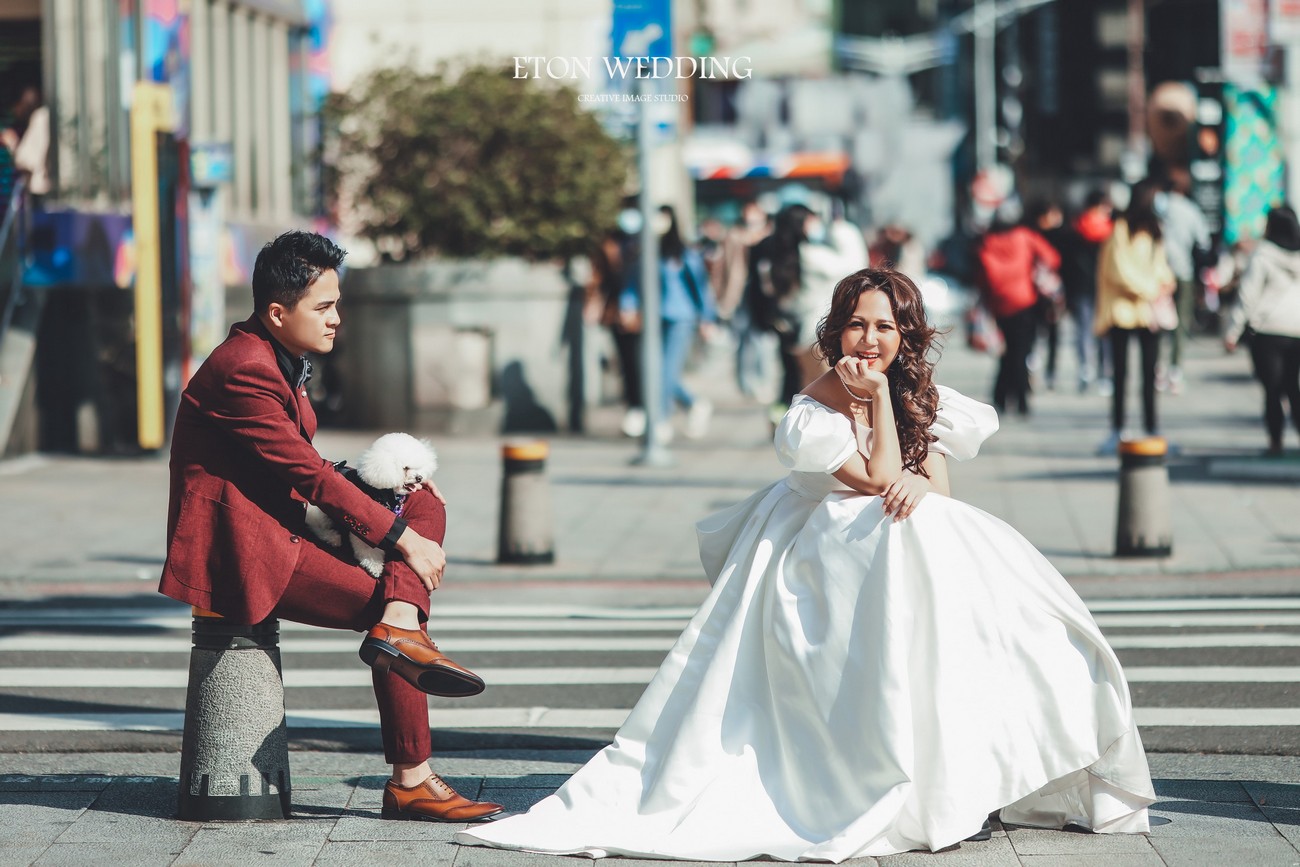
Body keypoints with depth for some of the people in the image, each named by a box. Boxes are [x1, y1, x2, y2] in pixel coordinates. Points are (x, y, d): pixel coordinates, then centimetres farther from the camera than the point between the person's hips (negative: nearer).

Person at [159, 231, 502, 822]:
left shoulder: (279, 360, 14)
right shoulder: (244, 371, -19)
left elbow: (303, 472, 16)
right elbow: (308, 474, -20)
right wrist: (401, 539, -17)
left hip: (278, 526, 11)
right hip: (239, 550, -11)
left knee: (426, 505, 3)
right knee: (386, 605, -16)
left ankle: (399, 627, -21)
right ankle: (411, 783, -11)